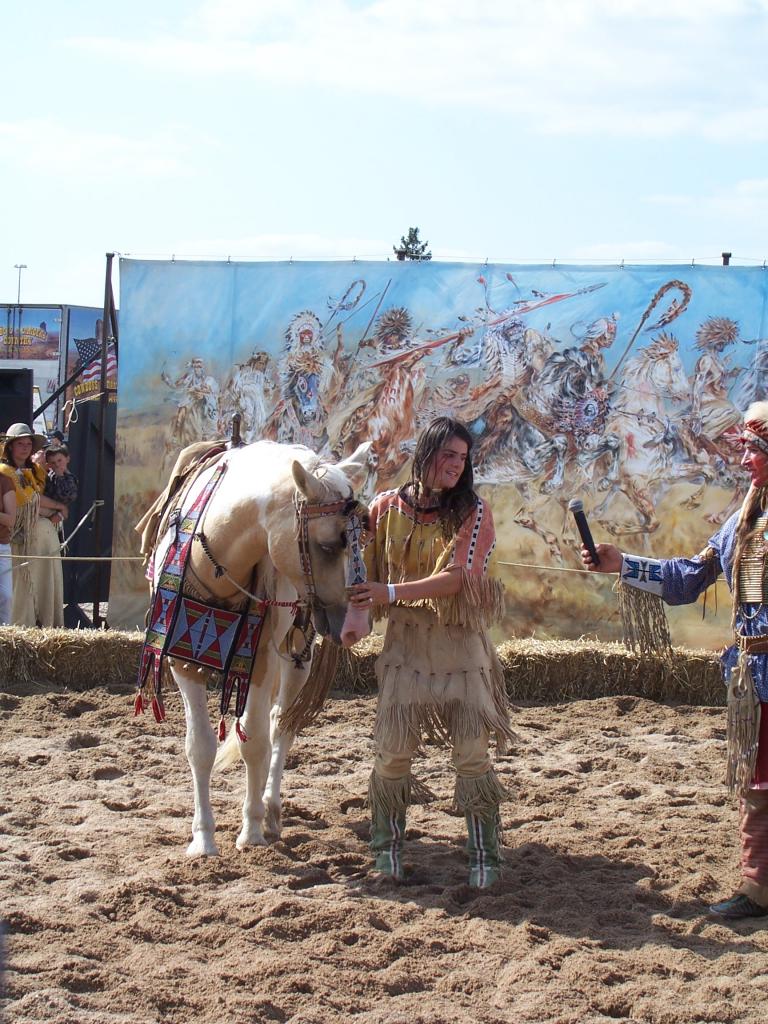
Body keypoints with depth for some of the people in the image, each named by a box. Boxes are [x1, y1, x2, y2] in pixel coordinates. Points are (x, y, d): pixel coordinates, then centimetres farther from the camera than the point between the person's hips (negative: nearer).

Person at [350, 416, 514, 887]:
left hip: (461, 640, -1)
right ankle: (388, 847, 15)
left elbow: (457, 579, -14)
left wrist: (391, 592, -21)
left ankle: (485, 855, 4)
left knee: (473, 747, -5)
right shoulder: (386, 508, 2)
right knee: (393, 746, -3)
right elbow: (366, 570, 10)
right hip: (404, 639, 1)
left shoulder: (473, 512, -4)